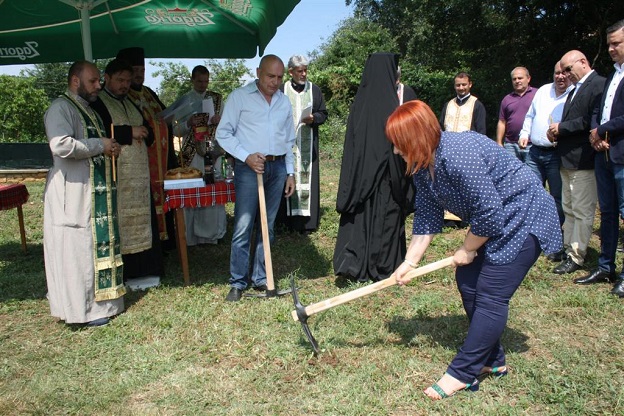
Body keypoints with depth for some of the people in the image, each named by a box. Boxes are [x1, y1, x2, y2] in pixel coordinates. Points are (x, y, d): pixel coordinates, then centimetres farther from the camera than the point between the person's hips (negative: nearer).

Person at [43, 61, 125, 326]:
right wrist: (99, 145, -17)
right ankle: (83, 309, 8)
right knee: (78, 250, -2)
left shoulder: (87, 109, 19)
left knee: (98, 247, 13)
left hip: (95, 193, 10)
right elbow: (61, 145, -27)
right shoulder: (61, 108, -11)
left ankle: (98, 301, 25)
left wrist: (109, 148, 10)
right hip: (73, 194, -9)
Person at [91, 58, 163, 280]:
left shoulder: (129, 103, 21)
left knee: (141, 219, 9)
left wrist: (143, 132, -1)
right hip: (115, 175, -7)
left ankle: (141, 268, 18)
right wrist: (129, 132, -16)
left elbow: (149, 132, 22)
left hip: (139, 173, 8)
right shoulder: (97, 103, -3)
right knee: (118, 222, -6)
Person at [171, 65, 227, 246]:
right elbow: (176, 131, 4)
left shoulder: (216, 99, 10)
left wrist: (219, 120, -10)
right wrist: (188, 123, -16)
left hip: (213, 152, 1)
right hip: (192, 154, -1)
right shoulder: (184, 100, 7)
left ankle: (213, 233, 12)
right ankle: (191, 235, 6)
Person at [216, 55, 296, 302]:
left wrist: (290, 173, 15)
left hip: (278, 167, 5)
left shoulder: (284, 102, 15)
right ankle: (237, 282, 4)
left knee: (268, 227, 8)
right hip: (249, 167, -4)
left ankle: (260, 278, 18)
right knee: (243, 227, -6)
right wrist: (246, 157, -14)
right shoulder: (239, 97, 0)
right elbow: (223, 134, -3)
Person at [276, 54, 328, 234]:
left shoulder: (314, 90, 7)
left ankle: (306, 220, 3)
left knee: (307, 177, -2)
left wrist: (313, 118, -12)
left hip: (307, 143, 0)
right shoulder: (282, 90, 4)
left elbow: (323, 113, 8)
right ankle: (288, 219, 6)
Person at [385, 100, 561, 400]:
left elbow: (489, 213, -27)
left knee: (490, 294, -10)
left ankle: (462, 374, -1)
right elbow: (426, 219, 2)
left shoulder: (458, 156, -32)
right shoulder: (423, 166, -2)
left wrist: (467, 250, -12)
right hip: (496, 221, 10)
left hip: (524, 218, -9)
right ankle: (492, 361, 23)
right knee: (468, 283, 8)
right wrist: (409, 262, -1)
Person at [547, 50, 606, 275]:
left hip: (584, 161, -10)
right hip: (568, 160, 10)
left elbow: (592, 120, -21)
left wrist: (562, 127, -13)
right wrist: (558, 132, 1)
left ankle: (576, 257, 3)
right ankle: (568, 249, 25)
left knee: (582, 212, -3)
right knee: (569, 210, 15)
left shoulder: (598, 84, -10)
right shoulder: (575, 90, 21)